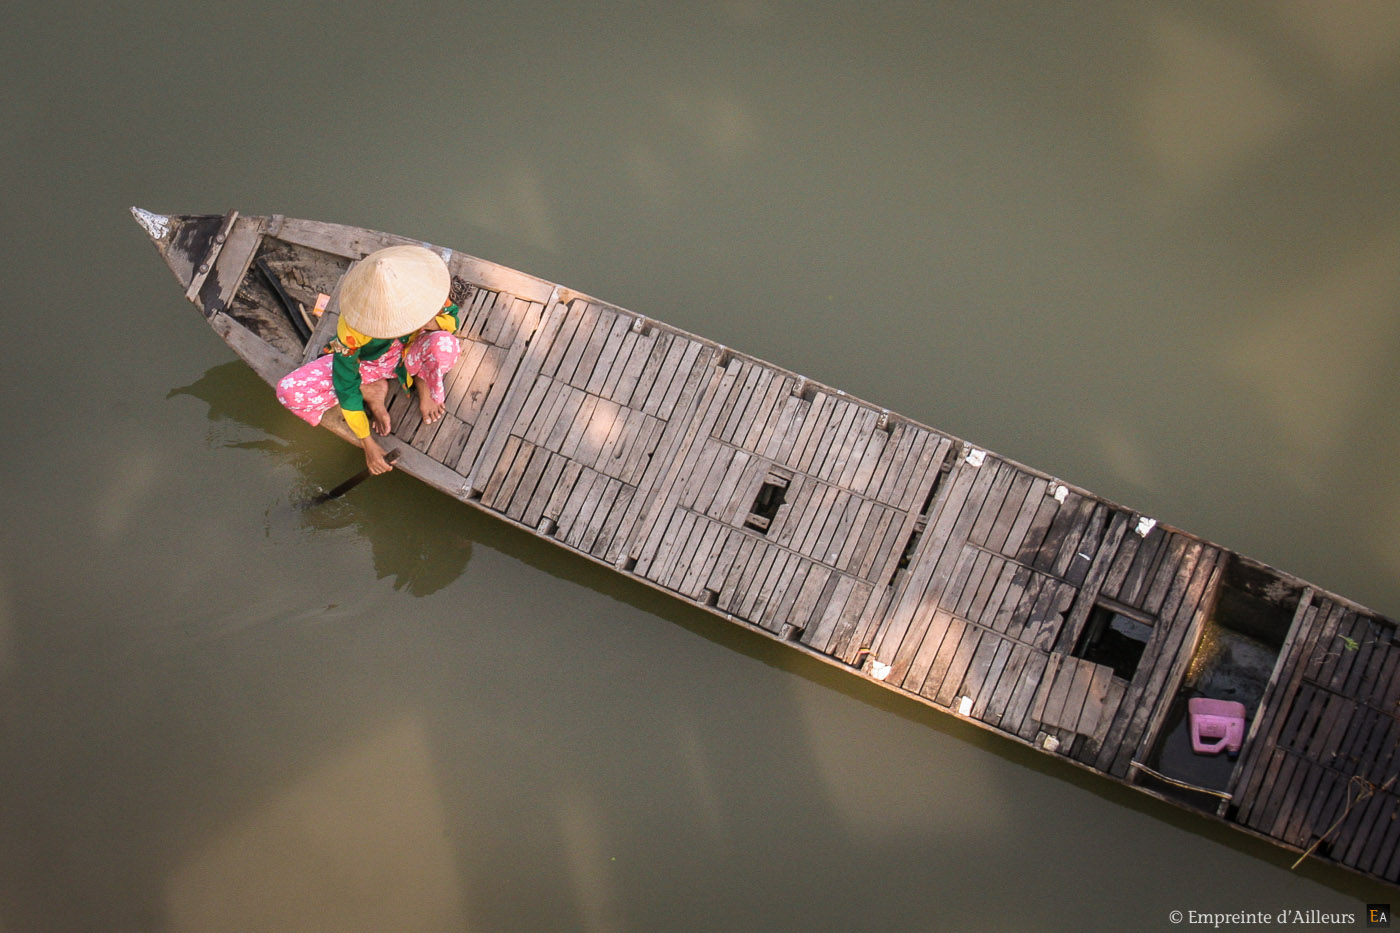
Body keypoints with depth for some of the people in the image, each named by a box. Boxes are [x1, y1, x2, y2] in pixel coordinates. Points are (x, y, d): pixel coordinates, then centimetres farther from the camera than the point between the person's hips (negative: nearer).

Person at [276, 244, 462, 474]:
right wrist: (368, 444, -18)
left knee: (445, 344, -37)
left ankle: (423, 385, -3)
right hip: (367, 363, 0)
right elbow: (345, 385, -22)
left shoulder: (427, 288, -31)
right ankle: (372, 391, -2)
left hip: (411, 356, 0)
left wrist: (433, 322, -36)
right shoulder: (351, 329, -36)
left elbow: (452, 320, -10)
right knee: (288, 392, -21)